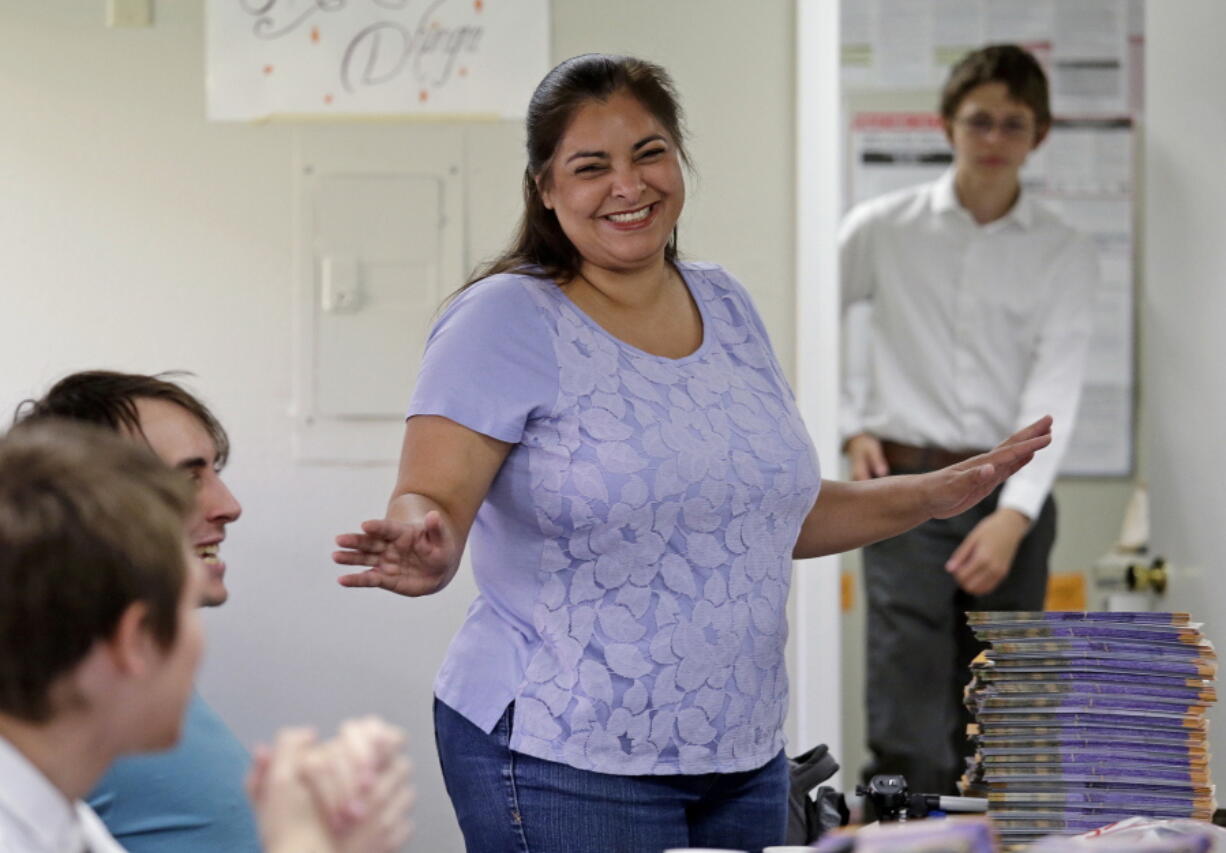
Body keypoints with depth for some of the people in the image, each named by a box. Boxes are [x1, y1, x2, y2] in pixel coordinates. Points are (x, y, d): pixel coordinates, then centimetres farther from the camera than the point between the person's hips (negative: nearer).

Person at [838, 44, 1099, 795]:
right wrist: (851, 427, 3)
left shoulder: (1066, 255, 2)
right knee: (910, 730, -11)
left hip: (1013, 492, 2)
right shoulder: (883, 228, 2)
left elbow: (1055, 393, -7)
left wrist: (1014, 516, -20)